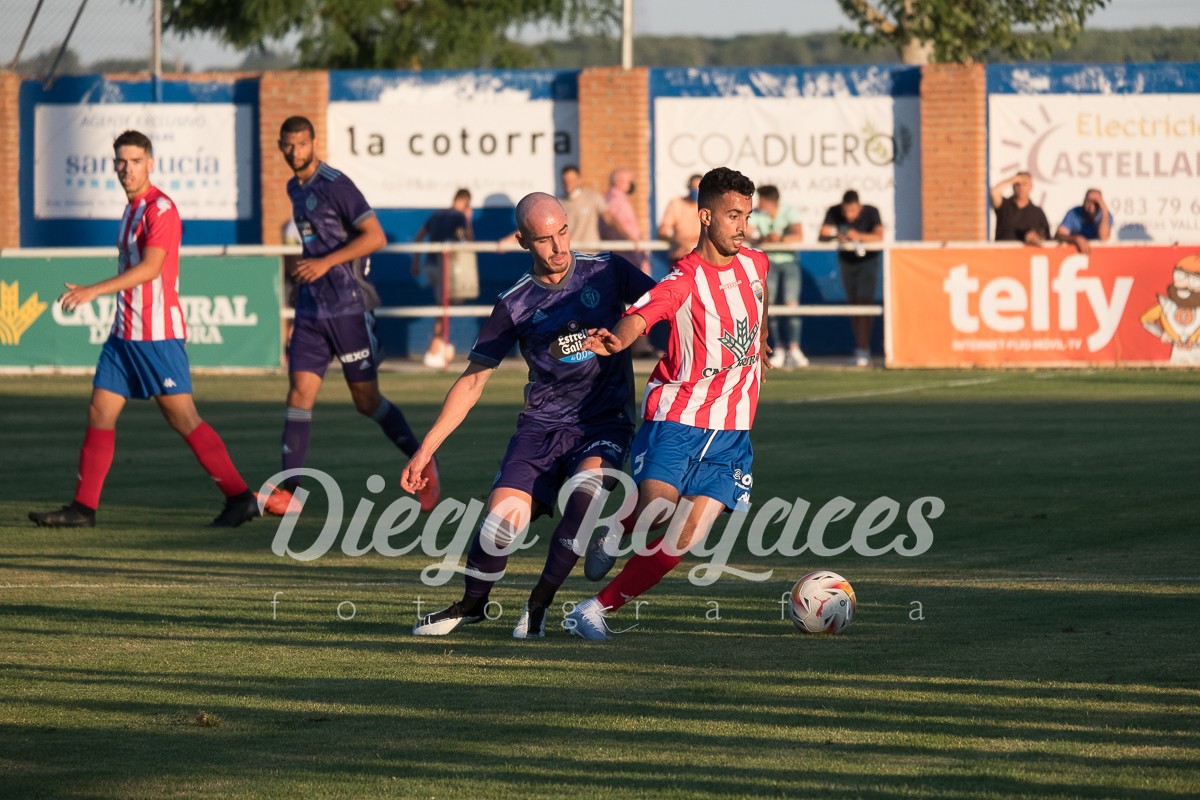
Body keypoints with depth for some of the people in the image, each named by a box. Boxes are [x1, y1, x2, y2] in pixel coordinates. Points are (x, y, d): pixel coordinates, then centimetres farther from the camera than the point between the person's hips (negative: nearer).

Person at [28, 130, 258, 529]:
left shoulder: (160, 208, -13)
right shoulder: (132, 210, 16)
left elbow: (150, 267, -23)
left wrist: (95, 291, -28)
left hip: (158, 335, -9)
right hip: (124, 332, 9)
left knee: (183, 419, -8)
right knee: (100, 413, 4)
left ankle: (239, 498, -2)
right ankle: (83, 507, 5)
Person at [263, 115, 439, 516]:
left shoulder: (335, 185, -12)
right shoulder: (295, 189, 13)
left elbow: (374, 236, -16)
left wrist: (325, 263, -21)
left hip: (349, 307, -7)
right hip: (312, 308, 7)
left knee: (367, 400, -2)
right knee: (300, 391, -3)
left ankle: (423, 465, 16)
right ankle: (287, 492, -6)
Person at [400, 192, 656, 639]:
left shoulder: (607, 273, 0)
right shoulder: (515, 305, 0)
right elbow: (472, 382, 5)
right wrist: (425, 450, 1)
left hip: (605, 425, -1)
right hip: (542, 426, 1)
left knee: (585, 491, -31)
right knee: (501, 520, -17)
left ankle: (540, 603, -11)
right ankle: (471, 605, 15)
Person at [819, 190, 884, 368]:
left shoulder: (870, 212, -22)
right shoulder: (834, 212, -15)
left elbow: (879, 236, -35)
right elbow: (821, 237, -20)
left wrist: (859, 236, -50)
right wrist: (836, 237, -41)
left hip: (868, 261, -3)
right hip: (846, 261, 3)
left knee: (864, 304, -15)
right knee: (853, 305, 5)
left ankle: (863, 350, -19)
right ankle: (861, 350, 13)